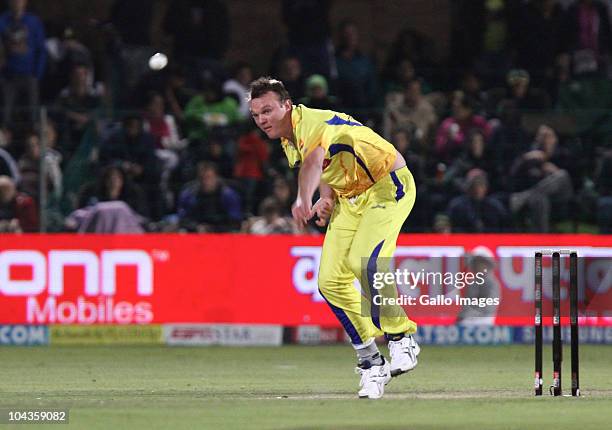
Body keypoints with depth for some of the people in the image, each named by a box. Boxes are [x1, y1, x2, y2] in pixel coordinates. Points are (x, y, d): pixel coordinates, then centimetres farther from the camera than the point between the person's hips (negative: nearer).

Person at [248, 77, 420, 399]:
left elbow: (314, 160, -50)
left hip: (389, 185, -9)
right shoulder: (287, 141, 3)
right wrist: (326, 199, -2)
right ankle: (370, 362, 5)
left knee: (363, 262, -30)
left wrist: (303, 200, -69)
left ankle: (401, 339, -14)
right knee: (330, 281, -4)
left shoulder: (313, 122, -27)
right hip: (350, 197, 9)